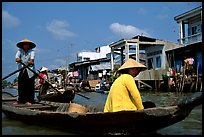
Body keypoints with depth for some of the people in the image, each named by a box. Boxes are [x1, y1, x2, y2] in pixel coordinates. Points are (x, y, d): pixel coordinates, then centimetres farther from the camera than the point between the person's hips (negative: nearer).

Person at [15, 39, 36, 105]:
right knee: (21, 86, 2)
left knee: (30, 86, -3)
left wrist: (31, 61, -37)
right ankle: (21, 100, 11)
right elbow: (17, 58, -6)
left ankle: (29, 100, 2)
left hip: (30, 71, -2)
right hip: (21, 71, 2)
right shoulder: (20, 51, 9)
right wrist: (17, 59, -31)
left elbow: (32, 57, -15)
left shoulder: (32, 51, 5)